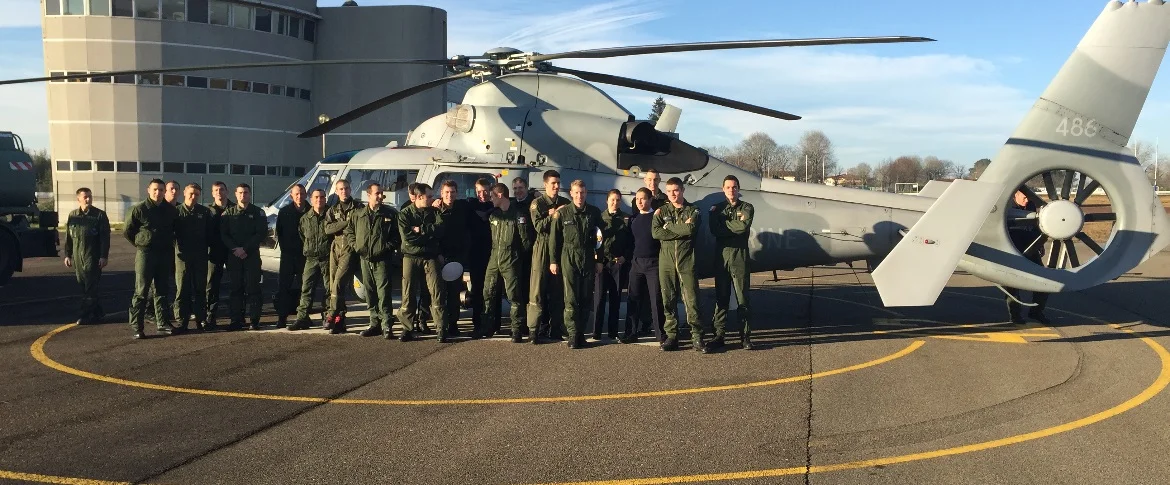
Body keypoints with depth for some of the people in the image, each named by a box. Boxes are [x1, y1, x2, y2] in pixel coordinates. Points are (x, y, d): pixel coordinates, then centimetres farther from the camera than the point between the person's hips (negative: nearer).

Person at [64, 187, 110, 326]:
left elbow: (105, 237, -5)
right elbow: (68, 237, 16)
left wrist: (104, 256, -11)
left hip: (93, 257, -5)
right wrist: (67, 255, 11)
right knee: (83, 285, 8)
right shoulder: (73, 215, 12)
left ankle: (86, 315, -2)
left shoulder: (100, 215, -1)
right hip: (77, 256, 5)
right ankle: (98, 313, 17)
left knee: (90, 287, -6)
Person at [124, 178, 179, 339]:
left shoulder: (171, 210, 6)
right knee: (141, 292, -3)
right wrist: (141, 244, 3)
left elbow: (175, 230, 21)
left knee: (162, 290, 11)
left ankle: (163, 323, 18)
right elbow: (127, 231, 0)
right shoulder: (139, 209, -6)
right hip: (145, 254, -4)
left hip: (165, 255, 4)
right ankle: (136, 326, -1)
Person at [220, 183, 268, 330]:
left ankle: (254, 320, 2)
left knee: (252, 287, -2)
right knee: (236, 288, 4)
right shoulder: (228, 213, 10)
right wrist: (235, 249, -12)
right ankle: (236, 320, 8)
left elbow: (262, 233, -3)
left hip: (252, 255, -2)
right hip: (233, 255, 2)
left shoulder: (258, 213, 5)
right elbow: (223, 234, 4)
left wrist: (245, 249, -12)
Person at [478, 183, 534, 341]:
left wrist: (516, 254, -1)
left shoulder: (518, 214, -9)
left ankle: (517, 330, 1)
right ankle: (487, 327, 19)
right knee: (489, 293, 9)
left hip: (511, 261, -7)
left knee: (514, 295, -5)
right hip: (494, 259, 7)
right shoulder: (494, 214, 13)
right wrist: (495, 250, 13)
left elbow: (526, 240, -10)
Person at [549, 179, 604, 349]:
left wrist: (599, 260, 6)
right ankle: (573, 334, -3)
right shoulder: (562, 213, 1)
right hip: (569, 258, -2)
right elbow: (554, 238, 3)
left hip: (588, 259, 2)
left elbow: (599, 238, 9)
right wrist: (553, 261, 0)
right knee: (571, 298, -6)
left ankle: (581, 332, 13)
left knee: (586, 298, 4)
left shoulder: (594, 212, 6)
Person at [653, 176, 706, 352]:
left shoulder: (692, 210, 7)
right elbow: (655, 232, -5)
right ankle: (671, 336, 11)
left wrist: (668, 226, -4)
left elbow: (691, 229, -14)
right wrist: (682, 230, -9)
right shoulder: (661, 211, 13)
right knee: (668, 300, 4)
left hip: (686, 261, -2)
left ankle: (697, 337, -1)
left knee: (692, 300, -6)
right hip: (666, 261, 2)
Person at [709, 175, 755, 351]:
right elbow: (715, 230, -6)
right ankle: (719, 335, 8)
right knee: (721, 298, 4)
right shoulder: (716, 209, 11)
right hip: (722, 256, 2)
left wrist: (725, 223, -3)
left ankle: (745, 336, 6)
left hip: (740, 256, -2)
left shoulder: (747, 208, 6)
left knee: (743, 297, 1)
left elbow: (744, 226, -14)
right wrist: (736, 224, -9)